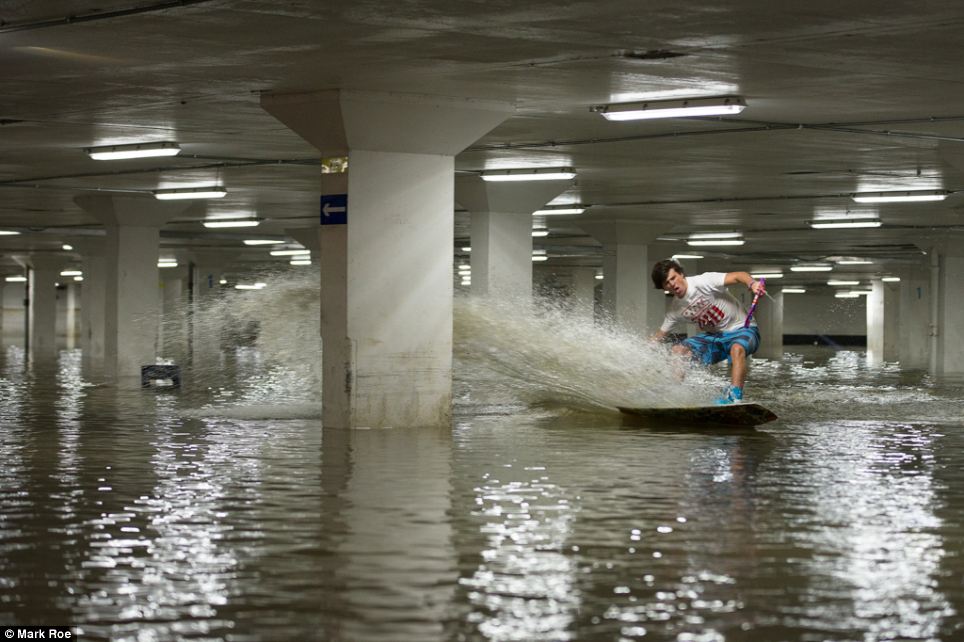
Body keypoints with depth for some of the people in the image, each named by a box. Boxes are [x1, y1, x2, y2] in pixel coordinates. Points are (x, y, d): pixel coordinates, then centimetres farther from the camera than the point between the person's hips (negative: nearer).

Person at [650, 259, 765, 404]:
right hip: (714, 336, 6)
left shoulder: (703, 282, -20)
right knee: (677, 351, -9)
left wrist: (752, 283, -50)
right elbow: (658, 337, 10)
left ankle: (734, 396, -48)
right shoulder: (676, 311, 0)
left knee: (737, 349, -39)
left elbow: (738, 276, -30)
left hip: (742, 329, -6)